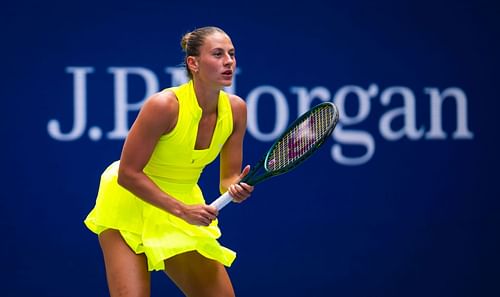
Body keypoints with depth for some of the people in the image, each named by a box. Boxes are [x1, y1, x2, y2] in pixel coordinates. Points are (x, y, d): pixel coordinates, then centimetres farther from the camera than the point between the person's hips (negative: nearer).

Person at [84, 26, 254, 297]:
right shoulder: (164, 105, -27)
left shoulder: (236, 109, -10)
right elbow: (127, 174, -23)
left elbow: (228, 177, -2)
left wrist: (236, 187, -26)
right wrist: (182, 210, -28)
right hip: (130, 203, -6)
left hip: (185, 206, 6)